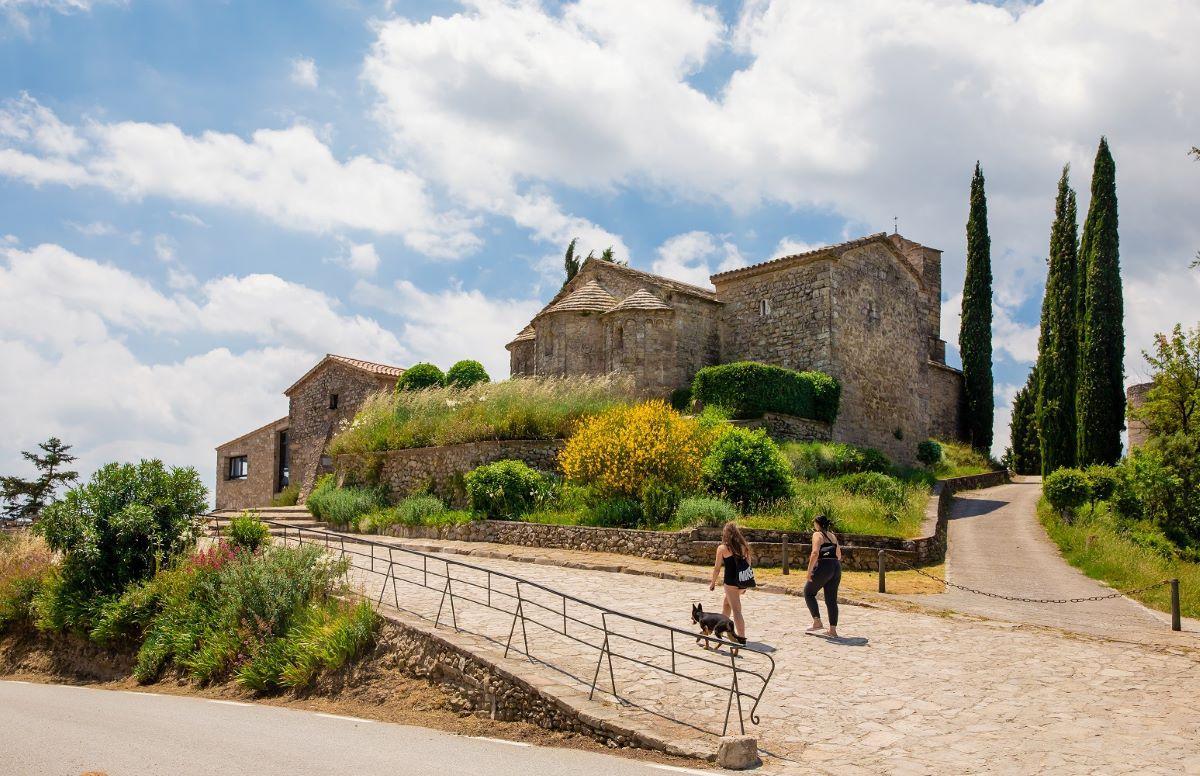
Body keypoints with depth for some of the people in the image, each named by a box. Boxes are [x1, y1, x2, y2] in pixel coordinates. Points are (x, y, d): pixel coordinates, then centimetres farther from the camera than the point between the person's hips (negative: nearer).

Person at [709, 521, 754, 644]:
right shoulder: (744, 546, 6)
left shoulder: (722, 548, -6)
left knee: (736, 610, -3)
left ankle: (741, 638, -8)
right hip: (744, 581, 6)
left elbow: (717, 568, -1)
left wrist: (713, 582, 13)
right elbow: (748, 563, 11)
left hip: (731, 581, -6)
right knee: (727, 602, 27)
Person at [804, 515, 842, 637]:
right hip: (836, 567, 7)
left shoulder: (817, 535, -4)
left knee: (809, 592, 11)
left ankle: (817, 622, 3)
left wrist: (809, 570, -16)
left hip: (824, 566, -7)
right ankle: (833, 630, 8)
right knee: (831, 599, 10)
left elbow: (815, 553, -17)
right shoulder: (833, 536, 18)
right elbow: (839, 555, 19)